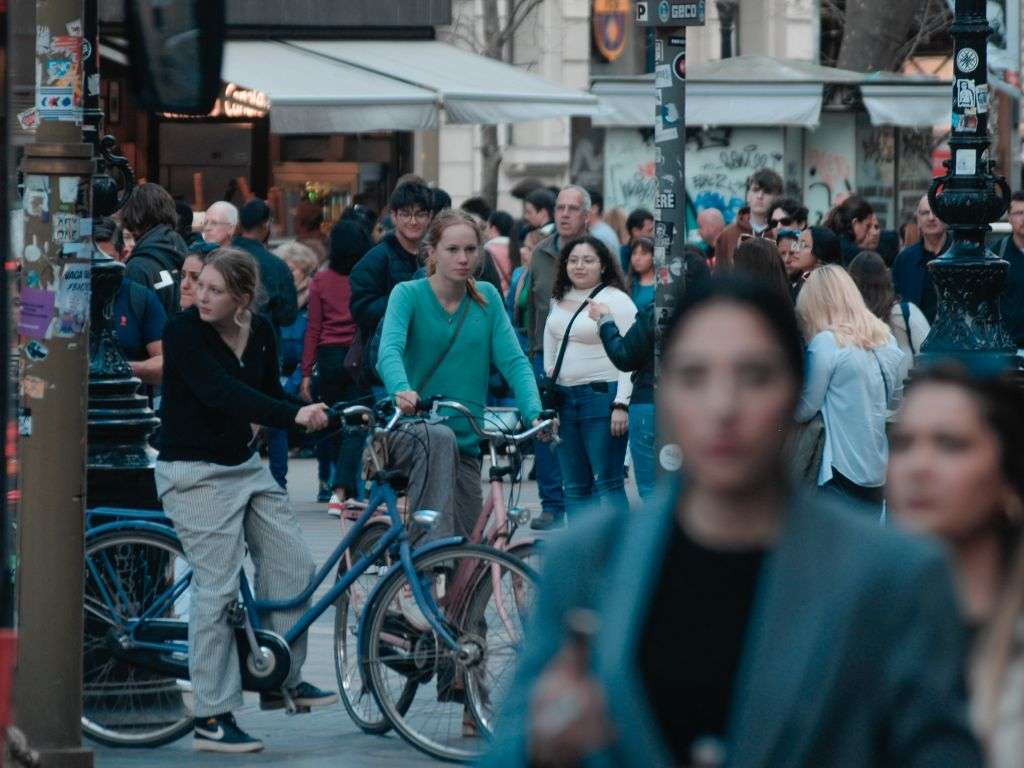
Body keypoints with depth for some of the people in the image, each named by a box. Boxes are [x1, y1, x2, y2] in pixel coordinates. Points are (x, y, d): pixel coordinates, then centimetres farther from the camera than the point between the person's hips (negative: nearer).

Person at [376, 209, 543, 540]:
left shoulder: (486, 298, 7)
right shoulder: (408, 294, -4)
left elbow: (513, 361, -3)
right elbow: (389, 350, -22)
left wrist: (534, 413, -21)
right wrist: (401, 390, -44)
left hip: (466, 448, 4)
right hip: (408, 432, -4)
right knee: (439, 437, -38)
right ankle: (430, 545, -44)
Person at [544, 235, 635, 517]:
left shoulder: (616, 300, -7)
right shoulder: (560, 300, 15)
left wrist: (622, 404, -17)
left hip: (602, 396, -7)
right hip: (564, 397, 7)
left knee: (608, 482, -10)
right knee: (574, 487, 8)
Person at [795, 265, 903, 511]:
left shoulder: (826, 343, -14)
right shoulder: (885, 338, 7)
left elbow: (805, 410, -9)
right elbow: (895, 398, 18)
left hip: (842, 468, -7)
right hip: (878, 469, 7)